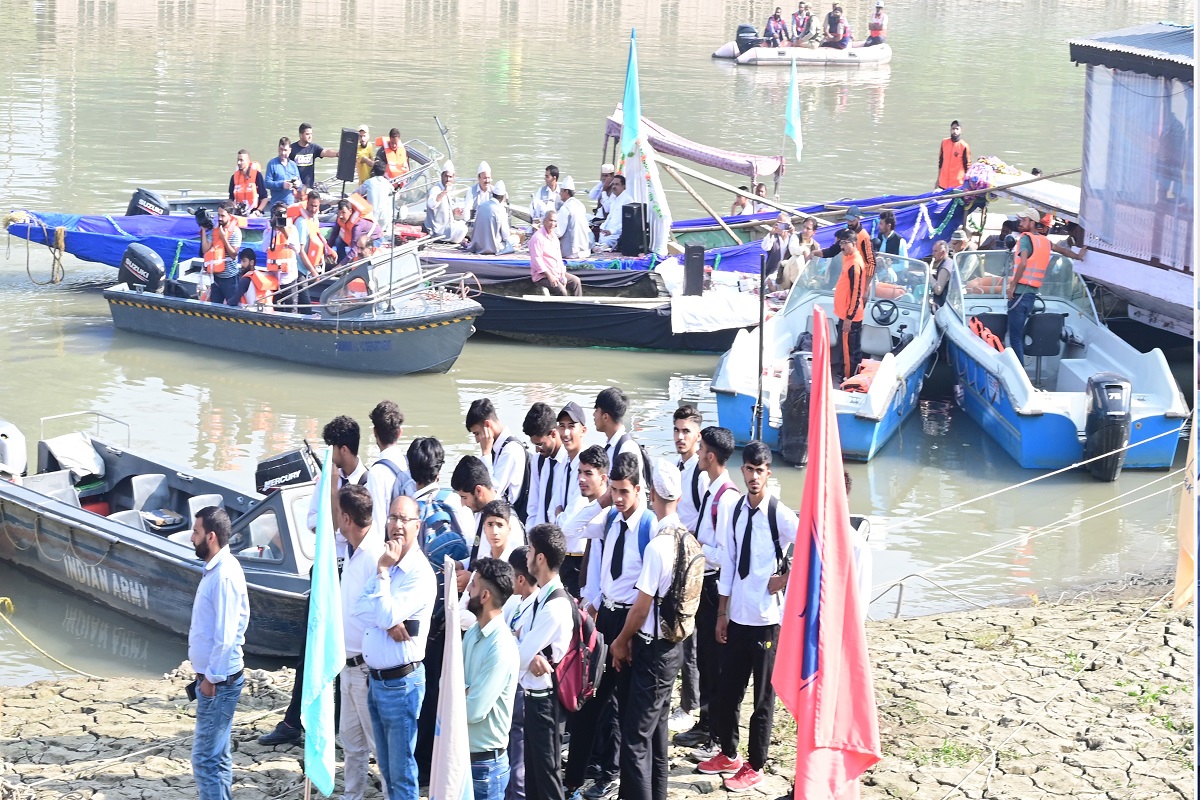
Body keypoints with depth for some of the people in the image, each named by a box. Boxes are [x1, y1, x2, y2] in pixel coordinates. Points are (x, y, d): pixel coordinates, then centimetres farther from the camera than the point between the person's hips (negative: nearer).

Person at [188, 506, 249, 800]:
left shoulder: (224, 576, -22)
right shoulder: (217, 568, 9)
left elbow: (225, 636, -23)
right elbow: (243, 615, 20)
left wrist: (211, 678, -16)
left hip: (217, 683, -10)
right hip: (216, 678, 10)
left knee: (206, 759, -7)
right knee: (218, 757, 16)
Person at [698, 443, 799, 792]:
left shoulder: (780, 515, -14)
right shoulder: (736, 511, 4)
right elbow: (728, 563, 9)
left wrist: (786, 579, -11)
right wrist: (722, 612, 11)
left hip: (767, 619, -6)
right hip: (737, 616, 6)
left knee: (763, 696, 6)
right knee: (727, 690, 15)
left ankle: (755, 767, 17)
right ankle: (729, 754, 33)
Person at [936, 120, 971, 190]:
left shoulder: (964, 146, -8)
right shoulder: (944, 142, 6)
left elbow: (967, 167, -4)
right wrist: (938, 180, 16)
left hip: (957, 185, -5)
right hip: (943, 184, 5)